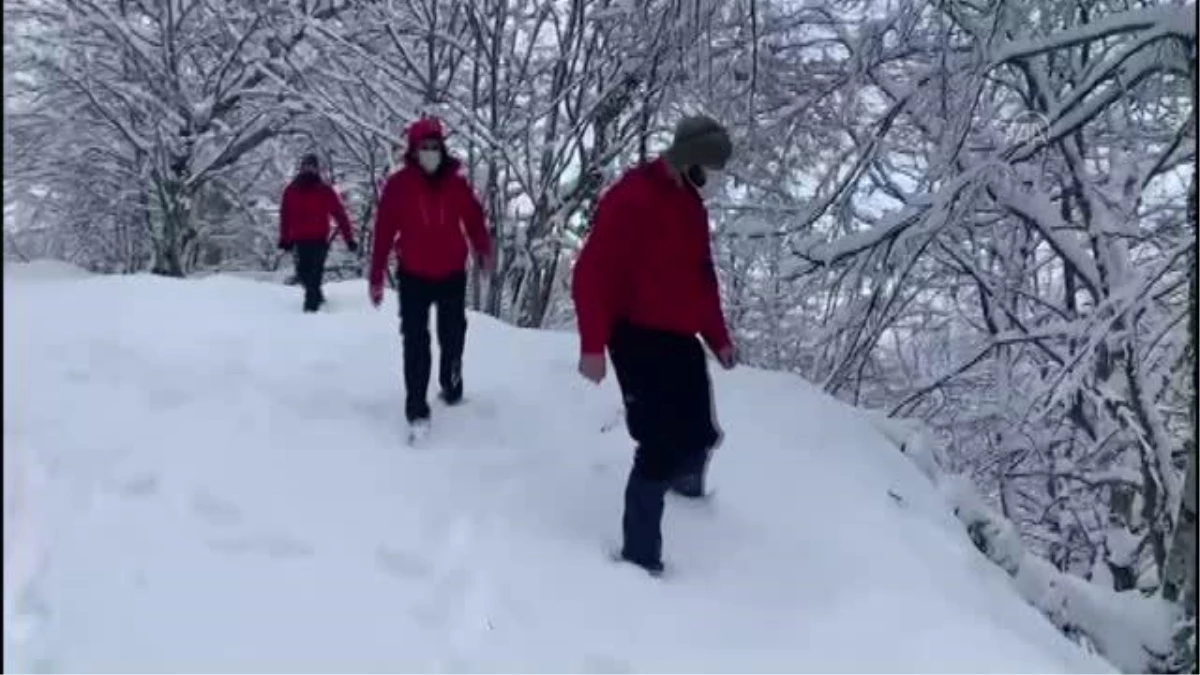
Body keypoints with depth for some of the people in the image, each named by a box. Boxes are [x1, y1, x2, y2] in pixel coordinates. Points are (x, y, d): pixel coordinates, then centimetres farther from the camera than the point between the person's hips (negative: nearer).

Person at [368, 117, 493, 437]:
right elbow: (384, 232, -8)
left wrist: (483, 251, -19)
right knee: (416, 341, -4)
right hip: (413, 276, -2)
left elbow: (474, 218, -5)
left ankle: (451, 385, 41)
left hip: (452, 273, 2)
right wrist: (376, 278, -8)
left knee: (453, 335, 18)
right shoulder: (398, 184, -9)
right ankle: (416, 408, 0)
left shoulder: (456, 183, -3)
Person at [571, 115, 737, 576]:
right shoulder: (631, 200, -18)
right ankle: (639, 553, 4)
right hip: (639, 339, -9)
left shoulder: (690, 206, 12)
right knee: (662, 446, -9)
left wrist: (717, 337, 21)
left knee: (700, 434, 16)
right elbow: (592, 276, -20)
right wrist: (593, 346, -22)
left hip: (679, 339, 9)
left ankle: (686, 482, 51)